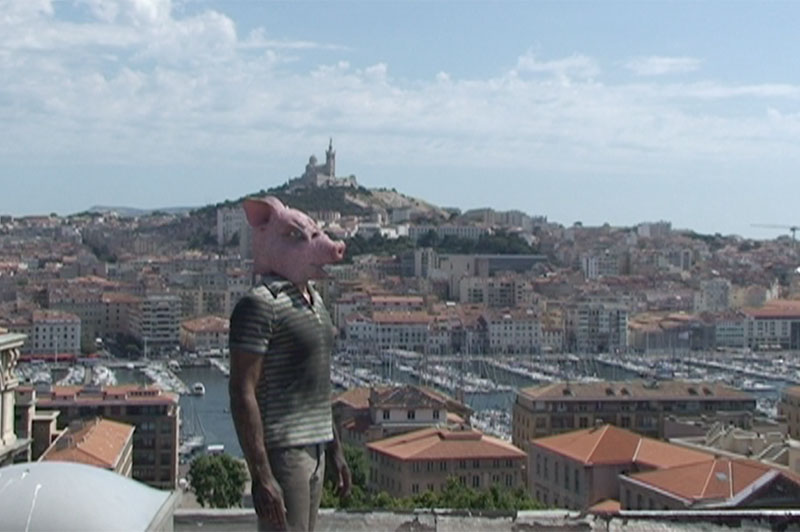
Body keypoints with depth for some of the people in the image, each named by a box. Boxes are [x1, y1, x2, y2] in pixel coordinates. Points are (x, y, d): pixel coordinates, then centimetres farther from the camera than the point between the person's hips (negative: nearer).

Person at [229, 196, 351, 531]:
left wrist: (335, 450, 22)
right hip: (282, 452, -9)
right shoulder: (261, 305, -14)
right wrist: (261, 475, -23)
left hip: (314, 451, 9)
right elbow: (242, 393, -19)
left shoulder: (312, 299, 15)